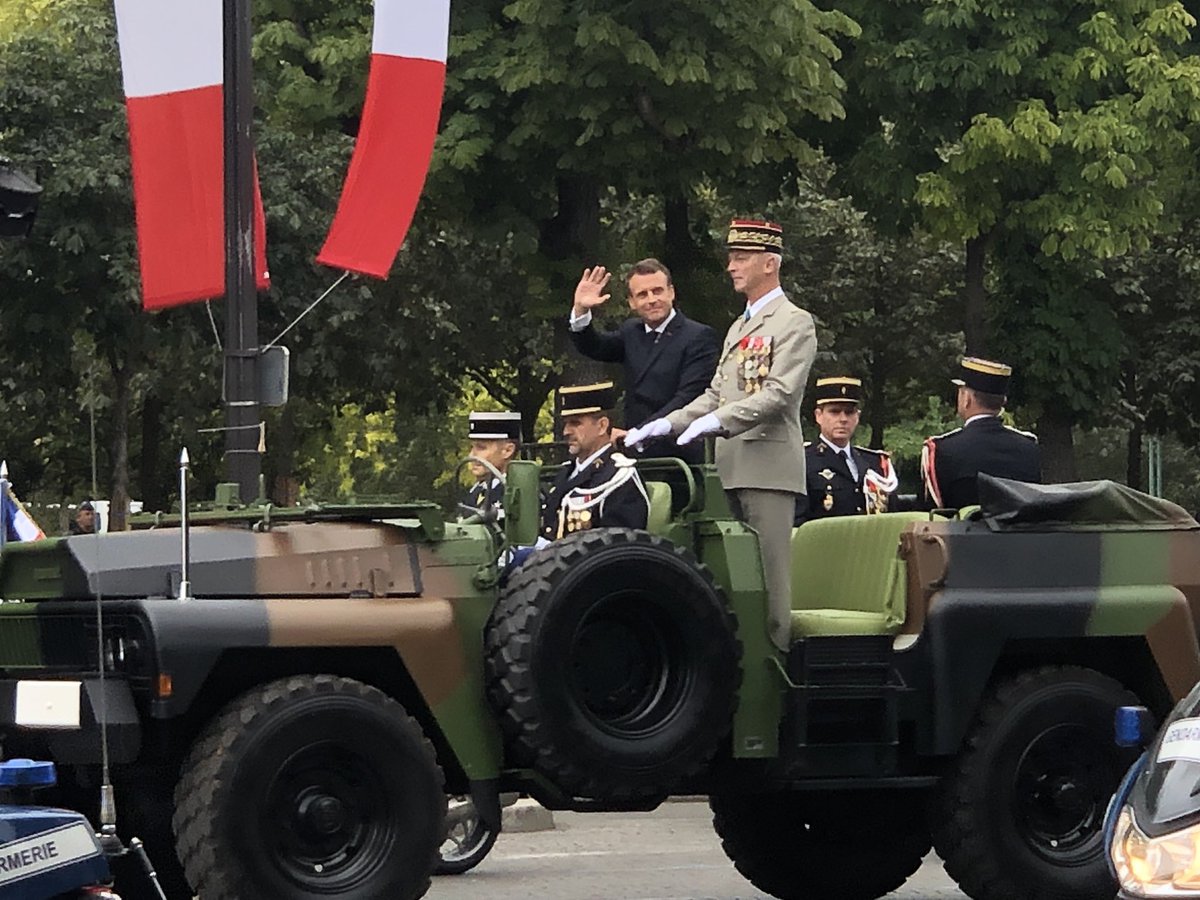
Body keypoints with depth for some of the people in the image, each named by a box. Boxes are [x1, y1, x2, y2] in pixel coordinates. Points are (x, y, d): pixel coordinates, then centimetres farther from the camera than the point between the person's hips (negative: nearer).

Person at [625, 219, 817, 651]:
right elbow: (716, 396, 22)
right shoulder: (739, 328, 24)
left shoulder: (795, 323, -4)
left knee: (769, 568, -9)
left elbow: (780, 393, -16)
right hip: (732, 467, 8)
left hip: (769, 464, -8)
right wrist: (667, 424, 7)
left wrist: (718, 421, -24)